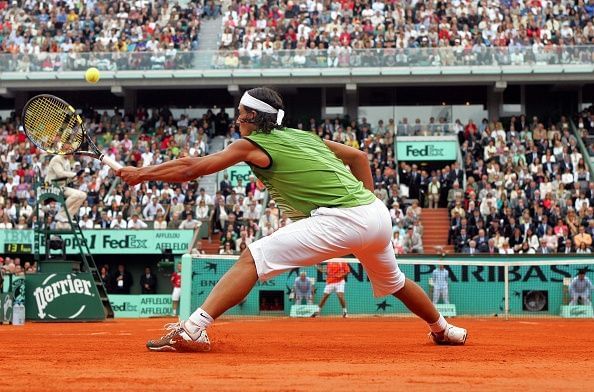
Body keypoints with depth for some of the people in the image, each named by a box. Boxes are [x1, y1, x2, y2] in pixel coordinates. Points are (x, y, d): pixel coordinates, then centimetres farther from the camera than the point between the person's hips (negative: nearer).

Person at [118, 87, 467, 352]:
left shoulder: (252, 145, 1)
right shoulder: (304, 136, 21)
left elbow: (191, 168, 1)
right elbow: (359, 156, 26)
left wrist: (142, 173, 10)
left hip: (340, 219, -8)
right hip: (377, 214, 8)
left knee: (253, 258, -11)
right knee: (392, 281, 34)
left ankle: (193, 329, -22)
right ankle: (443, 329, 54)